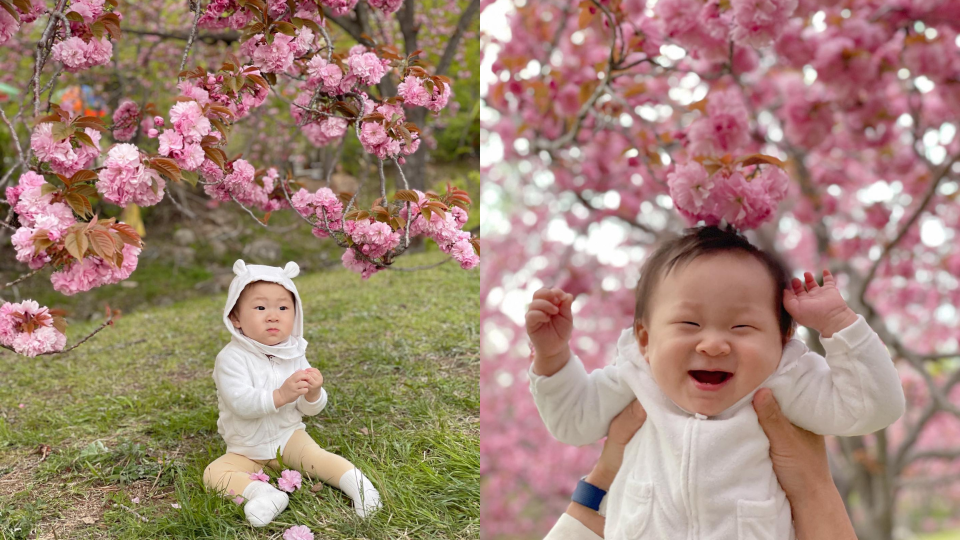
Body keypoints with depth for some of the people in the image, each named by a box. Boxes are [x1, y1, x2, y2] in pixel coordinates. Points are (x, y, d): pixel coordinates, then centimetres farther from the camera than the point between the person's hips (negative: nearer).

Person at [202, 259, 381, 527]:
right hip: (246, 451, -1)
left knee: (315, 457, -25)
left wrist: (313, 393, -26)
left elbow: (309, 409, -3)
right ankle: (261, 492, -37)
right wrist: (280, 395, -44)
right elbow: (240, 403, -32)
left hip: (288, 437, 1)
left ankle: (355, 481, -21)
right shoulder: (231, 358, -18)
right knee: (214, 474, -22)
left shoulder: (294, 354, -5)